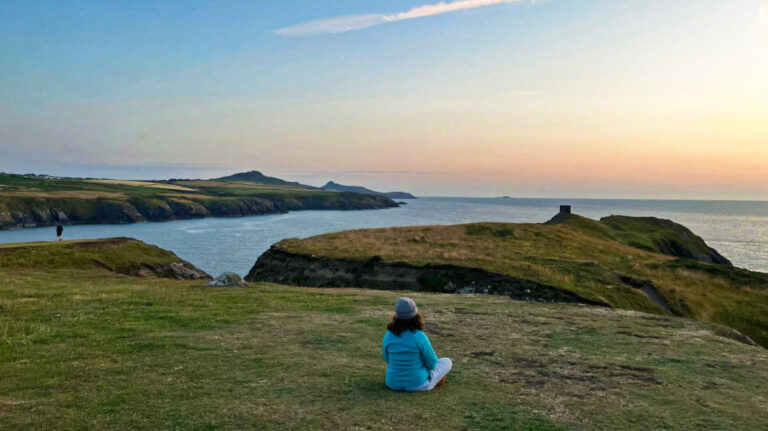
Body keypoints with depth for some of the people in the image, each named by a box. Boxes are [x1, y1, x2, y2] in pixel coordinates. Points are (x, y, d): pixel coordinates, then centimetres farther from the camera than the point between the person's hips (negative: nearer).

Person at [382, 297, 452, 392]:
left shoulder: (388, 335, -13)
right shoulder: (420, 336, -24)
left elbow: (388, 358, 4)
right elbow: (431, 363, -11)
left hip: (394, 383, 4)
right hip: (417, 384, -3)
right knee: (446, 362, 20)